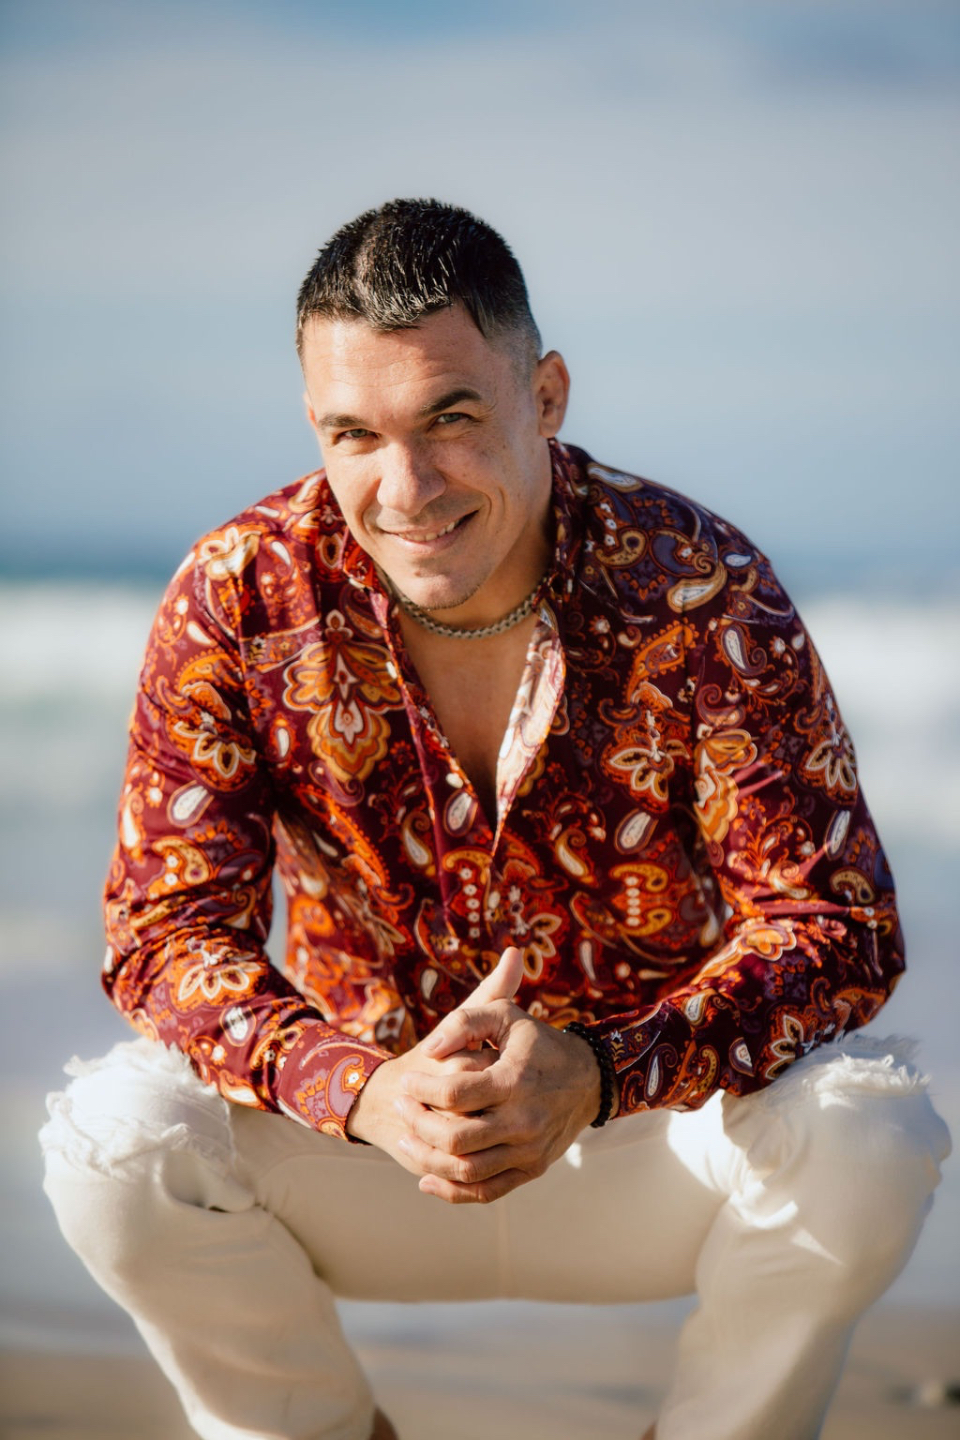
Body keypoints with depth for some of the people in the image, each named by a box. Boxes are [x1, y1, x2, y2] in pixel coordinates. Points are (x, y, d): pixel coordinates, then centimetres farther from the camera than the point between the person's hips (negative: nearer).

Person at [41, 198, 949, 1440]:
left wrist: (597, 1075, -38)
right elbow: (169, 927, -15)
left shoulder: (699, 591, -17)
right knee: (115, 1138, -26)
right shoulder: (243, 600, -14)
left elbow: (833, 920, -19)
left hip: (658, 1132, -1)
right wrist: (367, 1093, -36)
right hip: (364, 1132, 1)